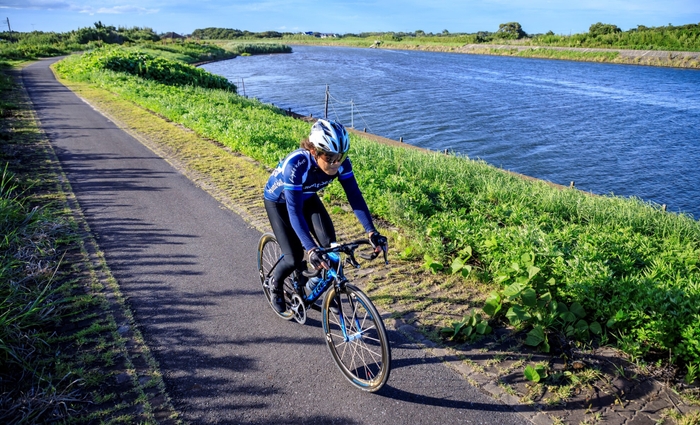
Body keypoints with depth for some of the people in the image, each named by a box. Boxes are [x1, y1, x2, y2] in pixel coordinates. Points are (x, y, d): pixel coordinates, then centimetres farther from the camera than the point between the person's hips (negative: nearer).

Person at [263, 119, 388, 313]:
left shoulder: (341, 162, -28)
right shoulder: (295, 164, -41)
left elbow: (354, 195, -26)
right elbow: (294, 212, -42)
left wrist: (372, 232, -37)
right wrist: (310, 249, -52)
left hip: (307, 197, 4)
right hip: (279, 201, -4)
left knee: (329, 244, -16)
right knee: (294, 258, -12)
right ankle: (275, 284, 21)